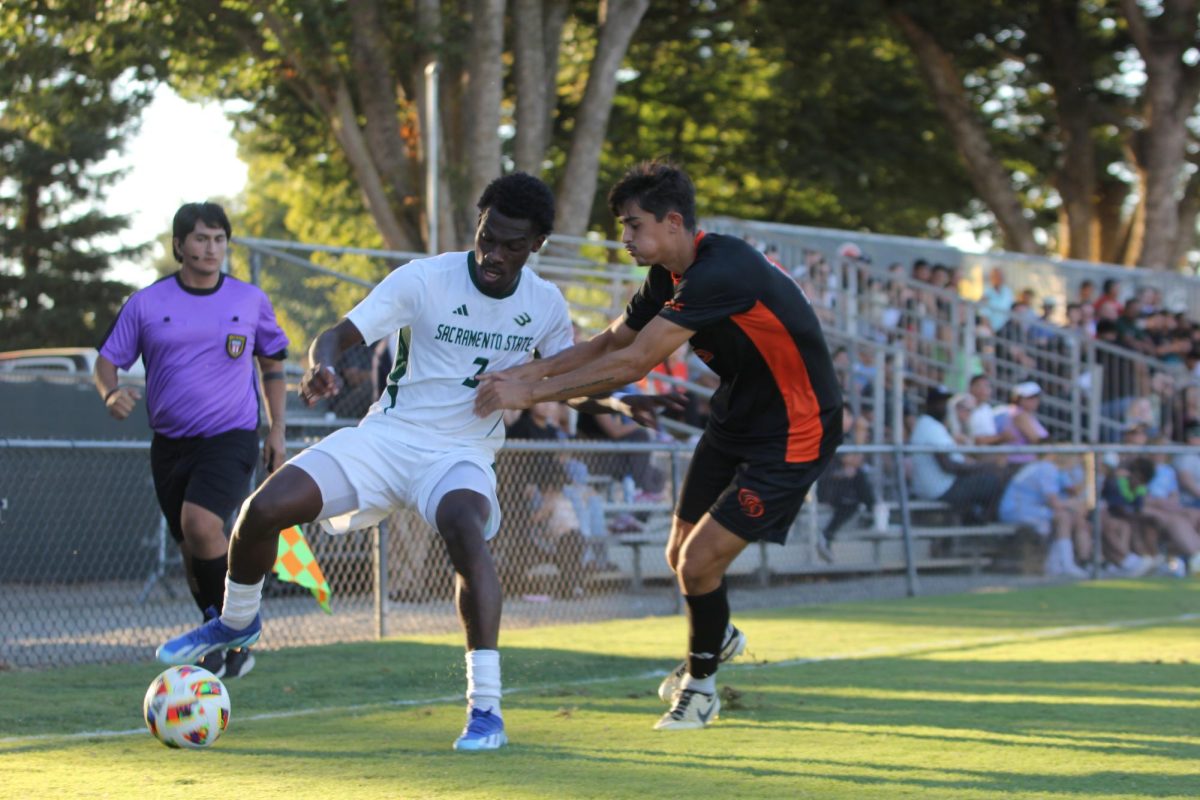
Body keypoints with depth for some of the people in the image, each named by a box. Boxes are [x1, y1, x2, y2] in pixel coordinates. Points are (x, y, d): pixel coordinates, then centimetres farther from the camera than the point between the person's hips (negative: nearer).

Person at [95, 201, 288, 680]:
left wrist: (276, 430, 8)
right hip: (170, 443, 3)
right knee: (190, 550, 10)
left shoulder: (251, 301, 2)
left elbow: (272, 364, 14)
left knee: (200, 524, -27)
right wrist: (111, 393, -17)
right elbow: (107, 359, 5)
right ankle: (222, 644, 30)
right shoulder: (146, 304, 1)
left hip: (231, 438, -3)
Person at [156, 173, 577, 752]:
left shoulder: (546, 306, -2)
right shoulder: (424, 280, -11)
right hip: (388, 435, 1)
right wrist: (321, 367, -38)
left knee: (465, 533, -36)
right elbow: (338, 335, -14)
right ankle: (237, 622, 19)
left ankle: (486, 709, -32)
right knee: (264, 509, -15)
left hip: (461, 454, 0)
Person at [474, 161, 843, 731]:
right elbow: (609, 342, 9)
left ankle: (701, 682, 16)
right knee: (681, 555, 13)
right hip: (735, 419, 9)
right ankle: (718, 637, 44)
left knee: (699, 562, -10)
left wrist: (529, 392, -27)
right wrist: (525, 373, -6)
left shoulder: (719, 273, -30)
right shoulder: (670, 276, 0)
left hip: (791, 435, -9)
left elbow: (631, 364, -31)